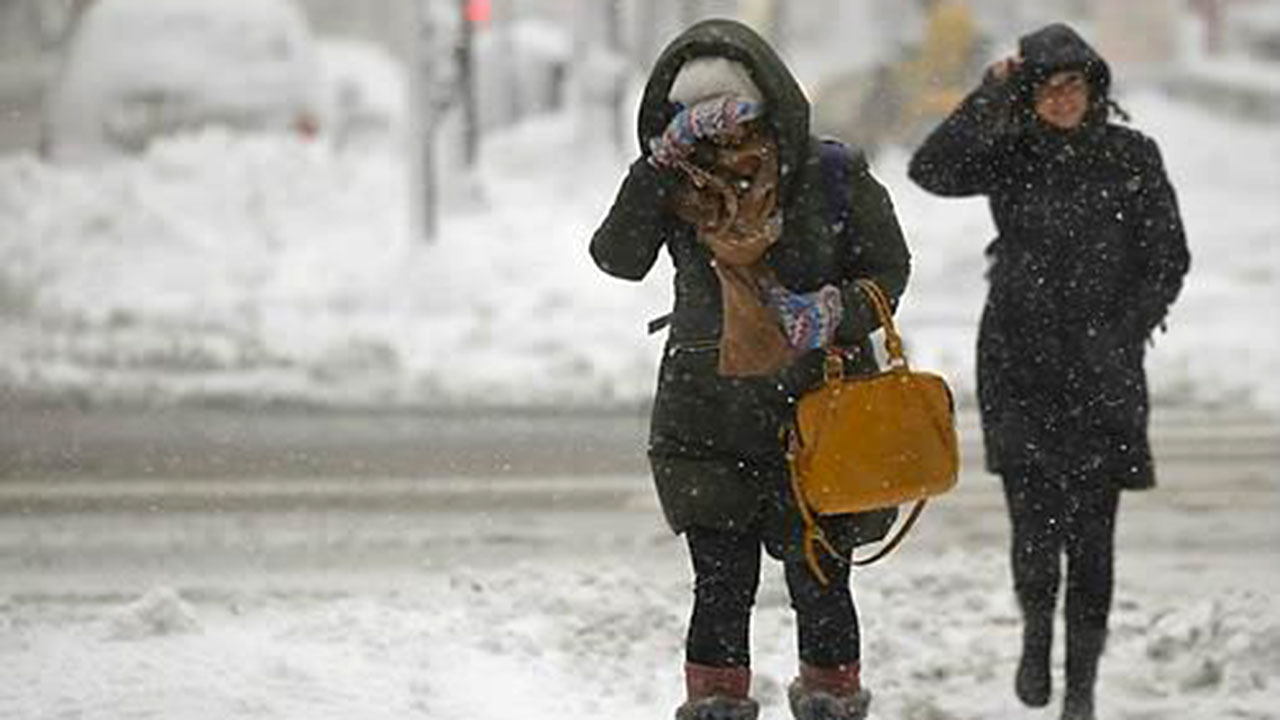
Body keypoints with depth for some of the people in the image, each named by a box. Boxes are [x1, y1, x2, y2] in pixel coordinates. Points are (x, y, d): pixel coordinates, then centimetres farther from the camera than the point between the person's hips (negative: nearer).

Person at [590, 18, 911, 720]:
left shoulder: (831, 175, -5)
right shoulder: (675, 183, -1)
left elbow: (888, 268, 3)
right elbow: (618, 257, -16)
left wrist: (834, 312, -17)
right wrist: (665, 159, -23)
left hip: (817, 417, -1)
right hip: (707, 420, 1)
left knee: (819, 579, 4)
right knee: (721, 585, 0)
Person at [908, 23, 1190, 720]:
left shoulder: (1132, 157, 3)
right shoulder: (1010, 157, 3)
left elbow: (1168, 258, 6)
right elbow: (931, 170, -14)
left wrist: (1122, 336, -5)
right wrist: (990, 99, -18)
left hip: (1100, 370, 0)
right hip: (1018, 361, 0)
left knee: (1090, 530, -2)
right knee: (1036, 518, -12)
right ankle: (1036, 630, 17)